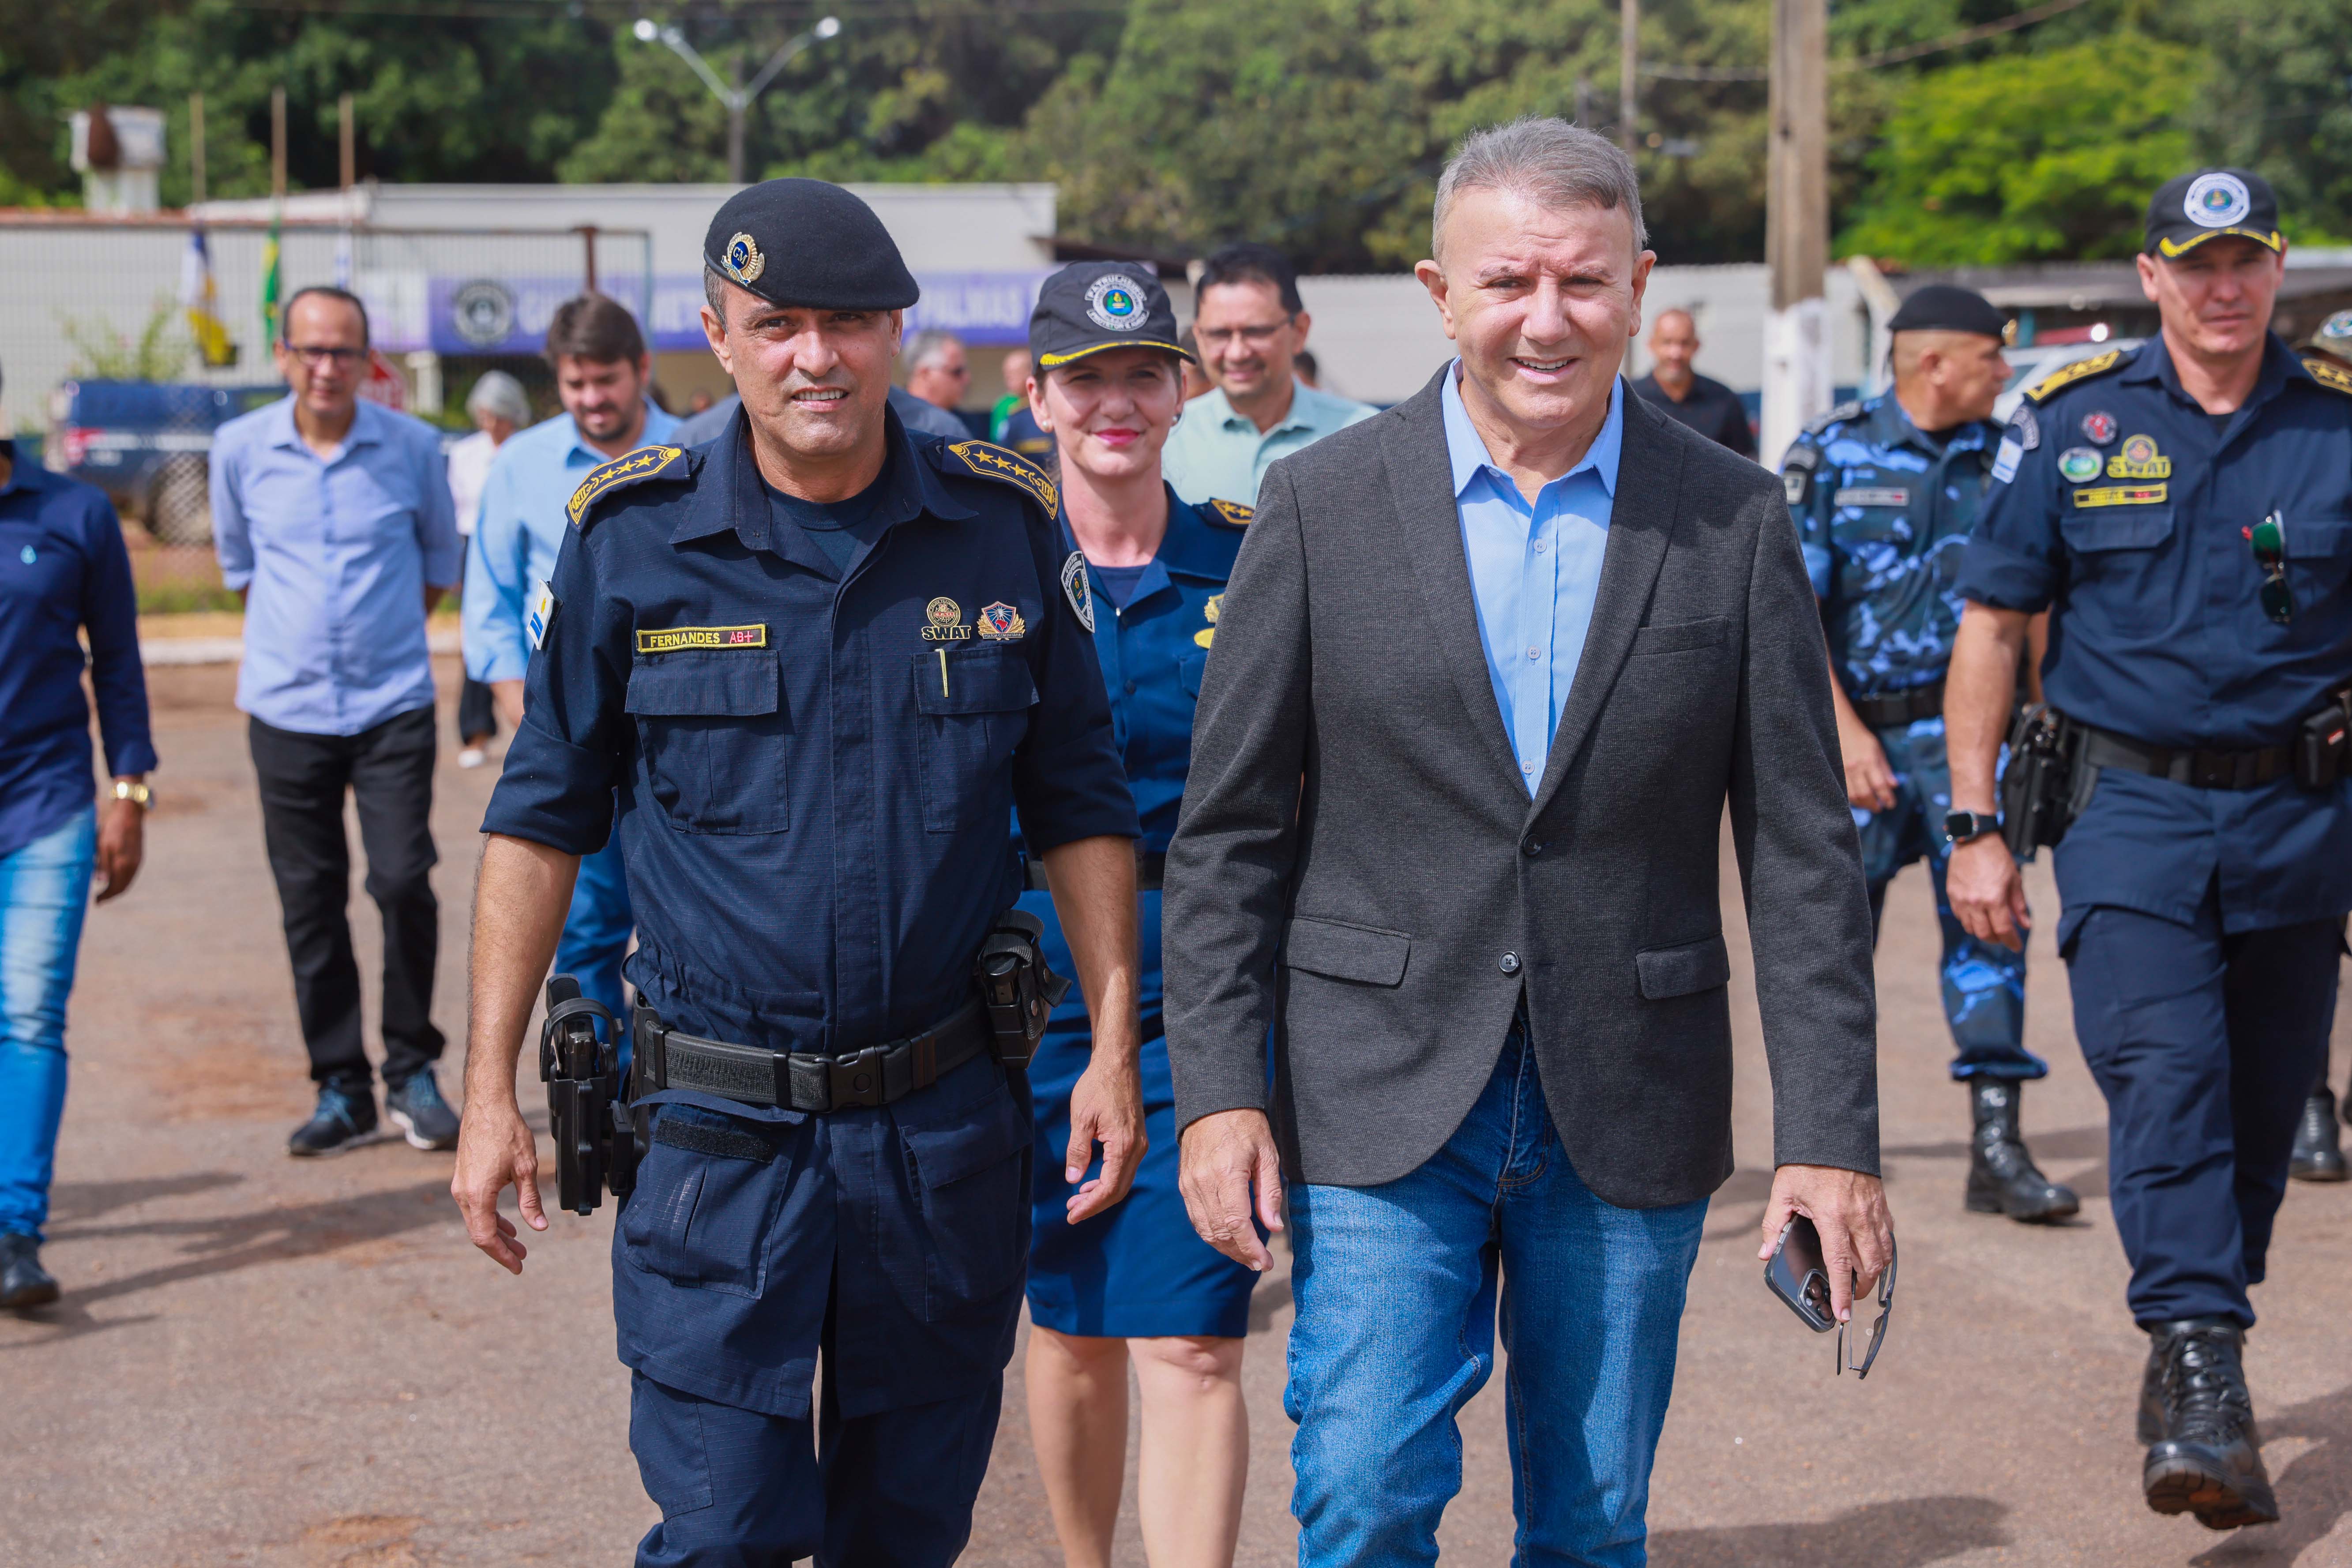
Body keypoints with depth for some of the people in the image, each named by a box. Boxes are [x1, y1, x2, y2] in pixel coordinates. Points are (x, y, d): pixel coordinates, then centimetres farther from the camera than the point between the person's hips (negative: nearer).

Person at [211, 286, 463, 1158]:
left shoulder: (414, 448, -1)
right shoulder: (240, 449, 2)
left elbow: (442, 559, 15)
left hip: (394, 704, -1)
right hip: (287, 709, 2)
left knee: (404, 883, -10)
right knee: (310, 902, 4)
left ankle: (411, 1073, 8)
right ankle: (341, 1089, 14)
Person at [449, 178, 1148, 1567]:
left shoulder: (1002, 526, 0)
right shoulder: (635, 538, -3)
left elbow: (1080, 807, 7)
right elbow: (544, 816, 2)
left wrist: (1114, 1047, 1)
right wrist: (492, 1087, -1)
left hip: (949, 1124, 2)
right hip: (721, 1130, -2)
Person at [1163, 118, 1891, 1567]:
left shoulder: (1735, 520, 0)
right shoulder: (1324, 504, -1)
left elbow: (1802, 850, 1)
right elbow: (1228, 829, 1)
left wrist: (1831, 1136, -4)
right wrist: (1221, 1091, -6)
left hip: (1628, 1113, 1)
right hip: (1383, 1106, -1)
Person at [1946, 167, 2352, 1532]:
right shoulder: (2075, 424, 2)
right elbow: (1992, 627, 5)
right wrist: (1978, 828, 0)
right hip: (2136, 805, -2)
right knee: (2166, 1083, -16)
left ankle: (2200, 1350, 29)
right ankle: (2203, 1393, -19)